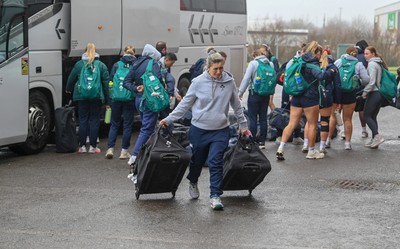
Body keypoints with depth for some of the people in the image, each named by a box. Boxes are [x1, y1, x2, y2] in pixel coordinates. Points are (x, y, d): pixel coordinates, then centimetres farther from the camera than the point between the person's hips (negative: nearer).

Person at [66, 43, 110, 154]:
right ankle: (93, 146, 5)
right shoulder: (101, 65, 1)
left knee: (83, 120, 7)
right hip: (96, 97, -1)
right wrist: (106, 101, 7)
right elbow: (106, 83, 1)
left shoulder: (79, 64, 1)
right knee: (94, 120, 5)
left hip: (82, 96, 1)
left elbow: (71, 79, 11)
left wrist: (68, 89, 33)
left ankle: (82, 146, 8)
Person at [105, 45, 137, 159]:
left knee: (114, 124, 12)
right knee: (127, 124, 7)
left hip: (116, 98, 2)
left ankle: (110, 149, 3)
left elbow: (111, 81, 5)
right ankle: (124, 151, 6)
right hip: (129, 98, -1)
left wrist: (110, 97, 9)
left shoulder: (116, 65, 5)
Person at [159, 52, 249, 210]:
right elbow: (185, 104, 1)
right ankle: (193, 182, 44)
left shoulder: (229, 82, -2)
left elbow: (236, 105, 10)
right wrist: (169, 119, -2)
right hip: (199, 129, 0)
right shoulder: (198, 82, -7)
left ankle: (215, 196, -4)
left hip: (220, 130, 0)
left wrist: (243, 125, 15)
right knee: (197, 160, 15)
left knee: (216, 162, -10)